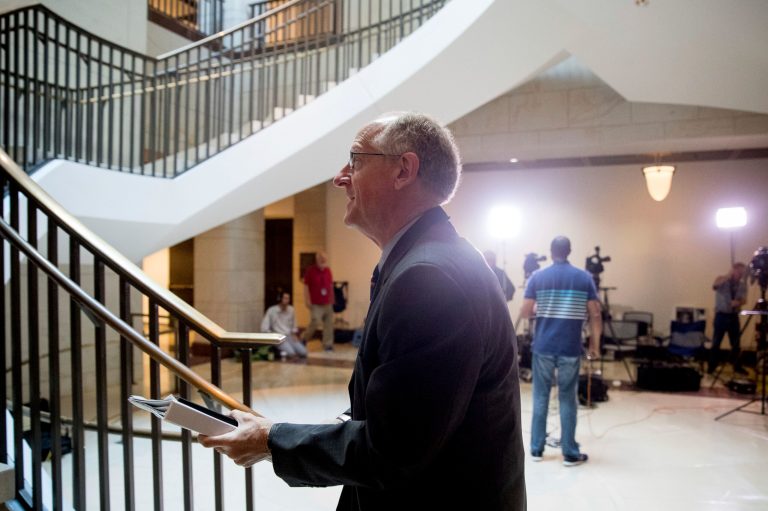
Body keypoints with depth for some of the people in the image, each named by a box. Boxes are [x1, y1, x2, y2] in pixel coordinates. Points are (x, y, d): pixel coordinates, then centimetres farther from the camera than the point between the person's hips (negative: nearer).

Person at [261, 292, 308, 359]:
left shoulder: (291, 310, 7)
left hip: (290, 336, 5)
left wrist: (294, 335, 3)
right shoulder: (271, 311, -7)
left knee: (303, 353, -19)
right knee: (291, 353, -32)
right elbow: (264, 328, -9)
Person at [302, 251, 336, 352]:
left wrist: (332, 300, 15)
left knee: (329, 324, 4)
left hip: (327, 304, 5)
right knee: (315, 322, -12)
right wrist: (307, 300, -9)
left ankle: (328, 345, 13)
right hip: (316, 304, -5)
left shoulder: (328, 271, 9)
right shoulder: (310, 271, -5)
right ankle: (304, 338, 13)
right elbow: (306, 286, -4)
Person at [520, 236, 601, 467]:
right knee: (568, 400, 7)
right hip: (571, 348, 0)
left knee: (541, 397, 10)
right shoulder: (585, 278, 1)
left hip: (543, 347, 0)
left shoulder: (537, 277, -1)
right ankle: (570, 453, 12)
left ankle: (536, 449, 16)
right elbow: (595, 315, -2)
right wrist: (595, 344, 8)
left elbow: (525, 312, -2)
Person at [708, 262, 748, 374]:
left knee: (736, 343, 10)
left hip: (734, 316, 4)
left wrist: (738, 302, -24)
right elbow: (714, 286, -28)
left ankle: (737, 366, 24)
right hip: (721, 315, -4)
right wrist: (728, 276, -38)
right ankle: (712, 366, 11)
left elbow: (744, 300, -2)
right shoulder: (722, 279, -5)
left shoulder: (742, 284, 6)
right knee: (716, 342, 1)